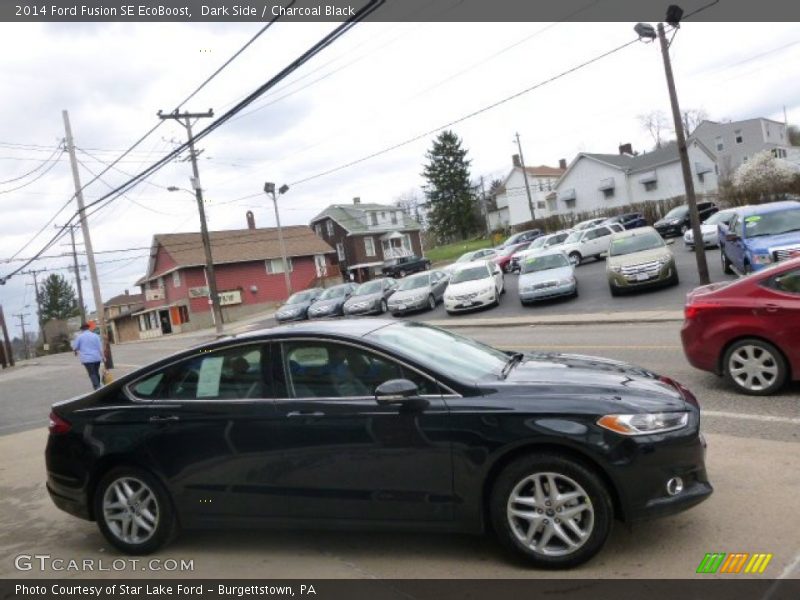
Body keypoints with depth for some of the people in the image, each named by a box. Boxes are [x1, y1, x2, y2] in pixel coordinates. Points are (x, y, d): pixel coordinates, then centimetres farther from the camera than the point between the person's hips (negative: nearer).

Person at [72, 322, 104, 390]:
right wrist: (102, 356, 4)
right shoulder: (95, 335, 5)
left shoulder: (80, 336, -1)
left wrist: (76, 352, 26)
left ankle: (97, 388, -16)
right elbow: (100, 347, 1)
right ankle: (98, 388, 20)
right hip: (97, 358, 3)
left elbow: (75, 347, 4)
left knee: (92, 374, -4)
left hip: (87, 358, -3)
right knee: (96, 373, 15)